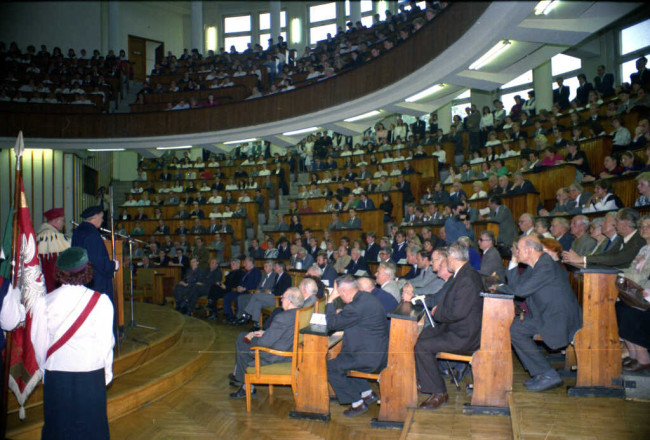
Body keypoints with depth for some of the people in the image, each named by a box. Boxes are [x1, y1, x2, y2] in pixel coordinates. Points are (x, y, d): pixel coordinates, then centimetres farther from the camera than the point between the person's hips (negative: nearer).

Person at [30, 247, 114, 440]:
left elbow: (39, 342, 4)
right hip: (90, 376, -2)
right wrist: (107, 372, 7)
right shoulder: (100, 301, -12)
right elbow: (106, 342, -7)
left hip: (55, 376, 2)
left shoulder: (44, 302, -5)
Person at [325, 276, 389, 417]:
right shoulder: (366, 297, 7)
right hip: (380, 351, 10)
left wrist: (330, 301, -10)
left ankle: (357, 403, 7)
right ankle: (367, 393, 28)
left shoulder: (357, 306, -24)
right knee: (341, 359, 24)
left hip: (371, 357, -10)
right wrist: (339, 315, 7)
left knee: (331, 367, -4)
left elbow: (332, 324, -17)